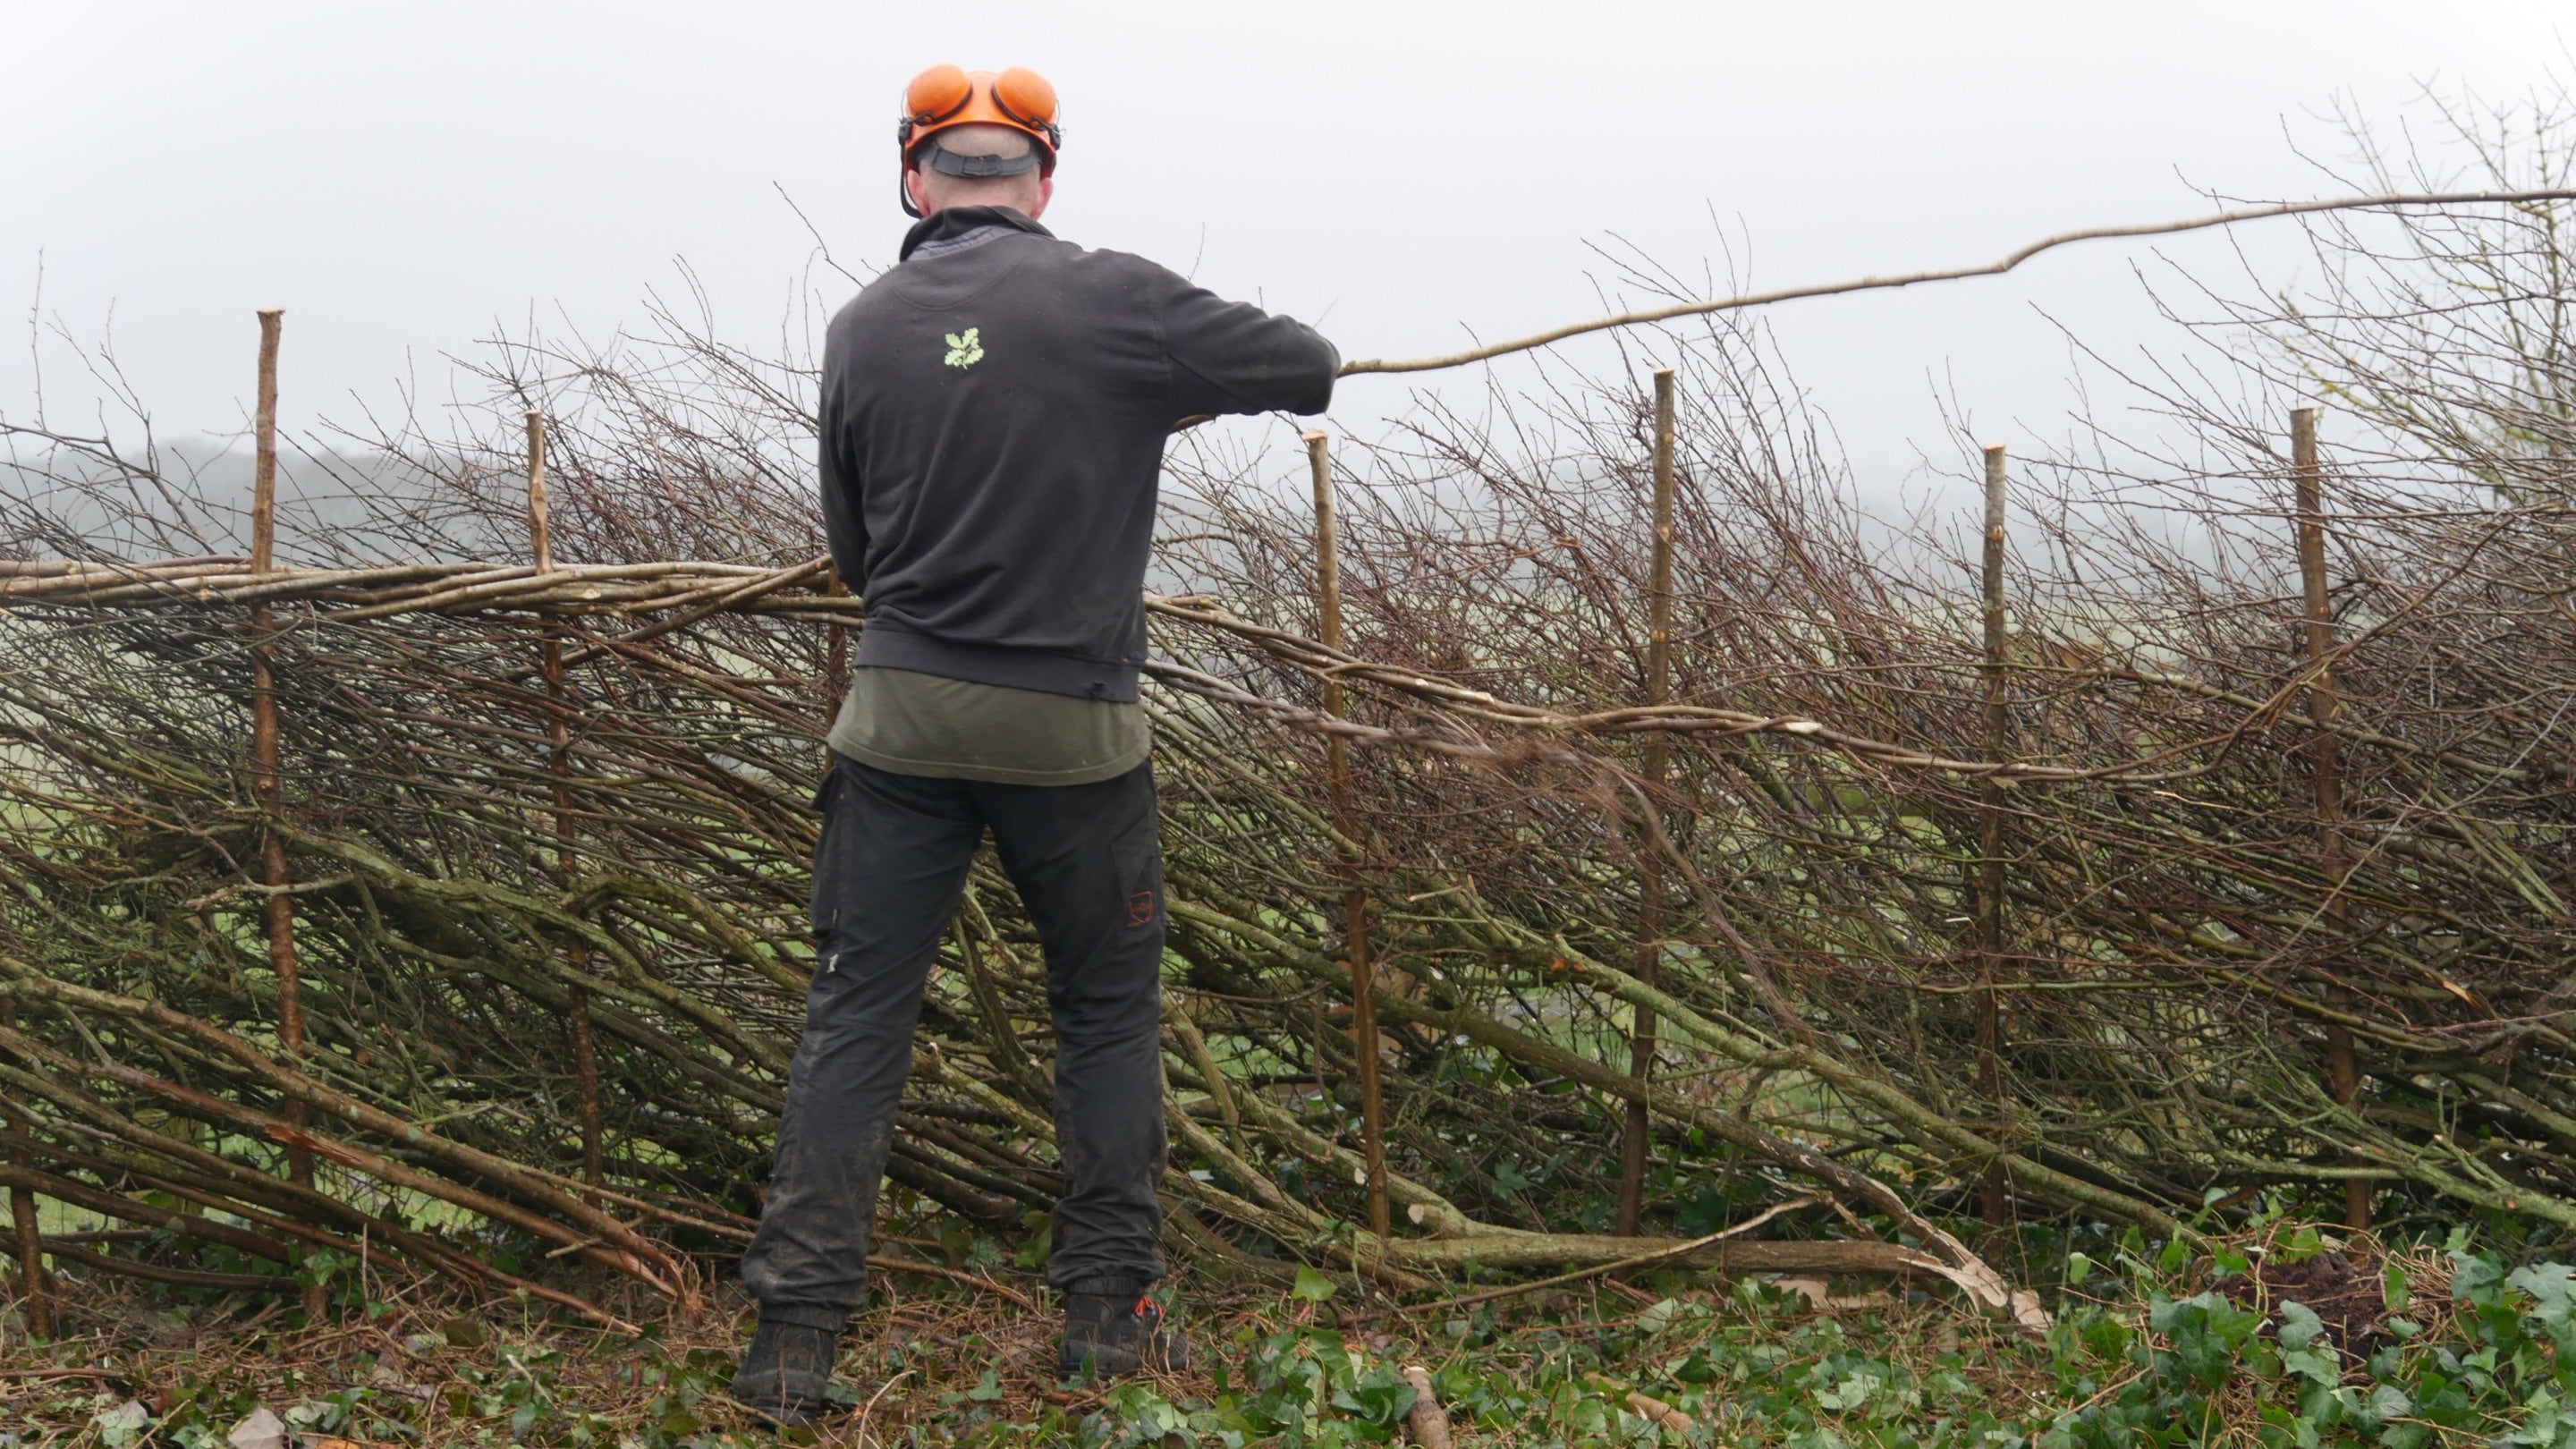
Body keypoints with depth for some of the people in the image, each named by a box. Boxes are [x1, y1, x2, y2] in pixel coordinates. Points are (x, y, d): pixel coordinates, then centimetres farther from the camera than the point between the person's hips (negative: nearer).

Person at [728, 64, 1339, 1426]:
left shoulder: (862, 329, 3)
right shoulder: (1114, 300, -8)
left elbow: (855, 548, 11)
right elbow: (1309, 370, 2)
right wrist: (1166, 384, 19)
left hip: (900, 715, 2)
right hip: (1070, 729, -2)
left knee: (856, 1014, 8)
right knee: (1109, 1010, 14)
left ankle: (793, 1335, 7)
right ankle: (1107, 1311, 19)